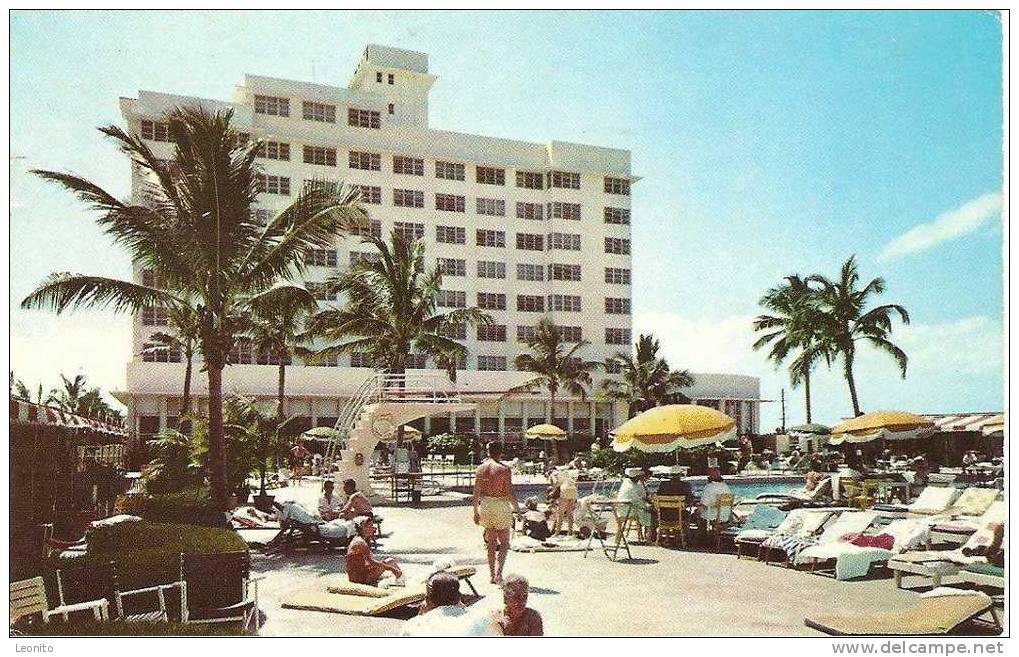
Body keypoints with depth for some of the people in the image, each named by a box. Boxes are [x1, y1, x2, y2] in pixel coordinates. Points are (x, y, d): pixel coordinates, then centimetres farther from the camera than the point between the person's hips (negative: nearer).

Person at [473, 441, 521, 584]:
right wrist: (517, 508, -2)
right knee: (504, 543, 6)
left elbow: (476, 493, 5)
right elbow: (509, 493, -13)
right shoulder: (504, 469, -11)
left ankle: (492, 575, 19)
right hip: (501, 505, -5)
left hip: (485, 505, 5)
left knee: (491, 543, 15)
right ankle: (498, 571, -12)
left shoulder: (480, 468, 3)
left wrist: (476, 511, 14)